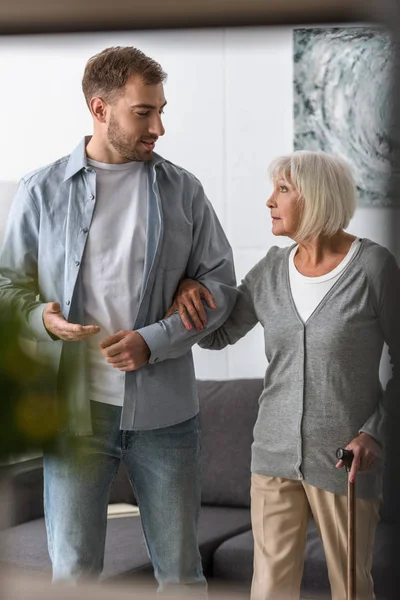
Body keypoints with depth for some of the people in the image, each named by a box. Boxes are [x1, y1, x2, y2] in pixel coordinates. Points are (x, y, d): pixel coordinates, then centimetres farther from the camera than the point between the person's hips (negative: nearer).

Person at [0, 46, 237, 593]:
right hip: (76, 407, -1)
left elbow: (219, 282, 3)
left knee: (181, 572, 10)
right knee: (74, 572, 4)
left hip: (164, 409, 1)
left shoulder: (182, 191, 5)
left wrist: (153, 341, -12)